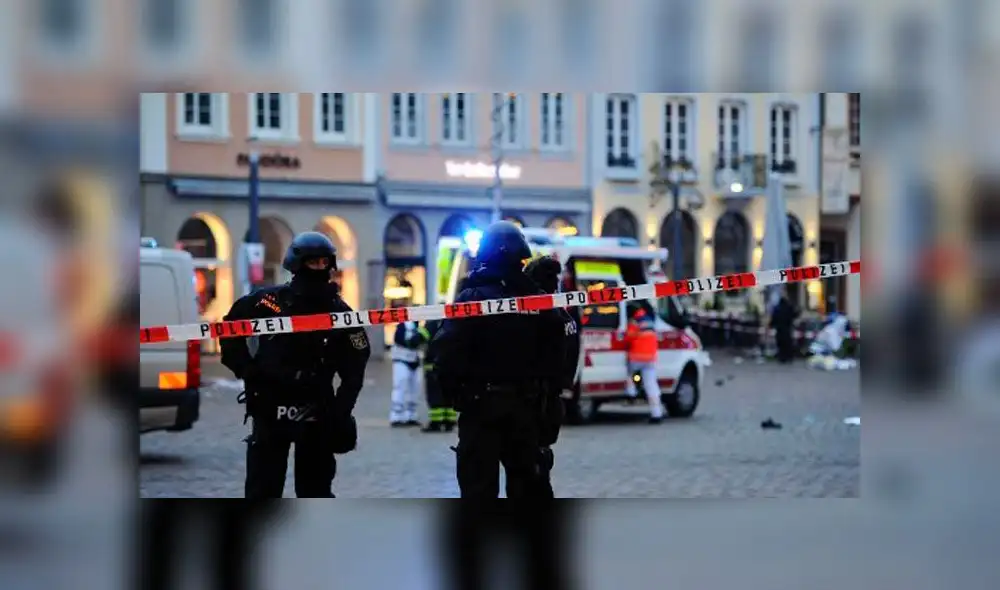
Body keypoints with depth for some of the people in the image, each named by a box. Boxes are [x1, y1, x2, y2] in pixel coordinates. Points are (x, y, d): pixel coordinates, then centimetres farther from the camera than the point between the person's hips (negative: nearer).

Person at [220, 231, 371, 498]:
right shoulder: (269, 300, -3)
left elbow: (354, 368, 3)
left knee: (316, 491, 8)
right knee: (262, 490, 2)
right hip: (270, 409, -1)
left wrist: (339, 413, -5)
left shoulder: (339, 312, 0)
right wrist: (247, 370, 1)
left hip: (316, 416, 1)